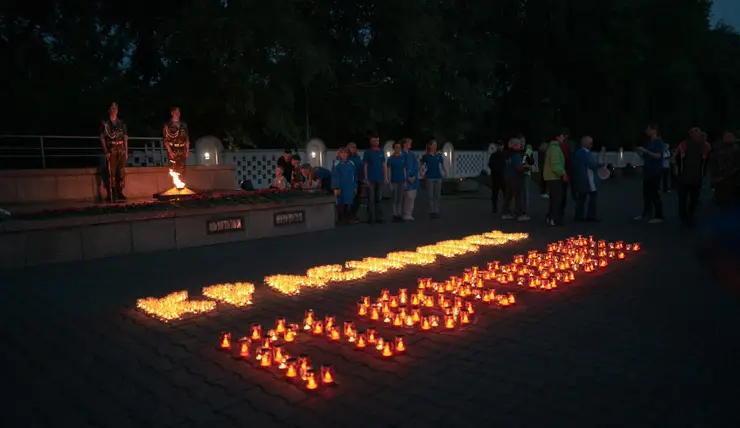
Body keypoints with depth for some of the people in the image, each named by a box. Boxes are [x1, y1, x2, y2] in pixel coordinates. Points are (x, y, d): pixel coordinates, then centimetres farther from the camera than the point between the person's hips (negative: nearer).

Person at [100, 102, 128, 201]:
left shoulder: (122, 123, 16)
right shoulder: (105, 123, 7)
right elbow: (102, 138, 2)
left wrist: (126, 151, 7)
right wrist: (106, 151, -9)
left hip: (121, 150, 3)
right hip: (111, 150, -3)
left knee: (121, 172, -1)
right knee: (111, 172, -8)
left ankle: (120, 193, 4)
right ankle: (112, 194, -9)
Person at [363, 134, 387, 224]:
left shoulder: (381, 152, 10)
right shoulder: (367, 152, 0)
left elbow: (384, 165, 12)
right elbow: (365, 166, -2)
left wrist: (385, 177, 4)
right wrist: (366, 179, -9)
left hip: (380, 179, 3)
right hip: (371, 179, -3)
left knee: (378, 199, 8)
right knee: (371, 199, -2)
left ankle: (379, 217, 13)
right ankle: (371, 218, 3)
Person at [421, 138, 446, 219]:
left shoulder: (439, 155, 4)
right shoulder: (425, 156, -2)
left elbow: (442, 164, 14)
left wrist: (445, 172, 3)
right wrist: (422, 173, 0)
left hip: (438, 177, 2)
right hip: (430, 178, -2)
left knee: (437, 196, 5)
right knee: (431, 196, 0)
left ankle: (436, 211, 11)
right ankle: (431, 212, 6)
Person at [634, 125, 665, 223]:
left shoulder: (659, 142, -8)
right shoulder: (649, 142, 14)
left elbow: (658, 156, -19)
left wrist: (645, 150, -23)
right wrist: (639, 152, 2)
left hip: (655, 171, -8)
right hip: (647, 171, 8)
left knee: (654, 193, -7)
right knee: (646, 193, 10)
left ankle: (659, 216, -4)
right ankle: (646, 213, 19)